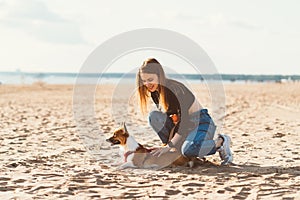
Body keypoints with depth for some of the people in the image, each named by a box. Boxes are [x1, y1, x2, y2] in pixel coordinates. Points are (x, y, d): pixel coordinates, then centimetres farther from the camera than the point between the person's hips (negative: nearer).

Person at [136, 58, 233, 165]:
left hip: (202, 123, -7)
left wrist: (169, 146, -29)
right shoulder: (154, 93, 1)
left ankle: (220, 142, -9)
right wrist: (167, 143, -10)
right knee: (154, 116, -15)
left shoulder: (175, 88, -24)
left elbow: (185, 121, -27)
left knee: (188, 150, -36)